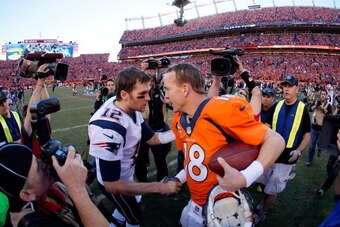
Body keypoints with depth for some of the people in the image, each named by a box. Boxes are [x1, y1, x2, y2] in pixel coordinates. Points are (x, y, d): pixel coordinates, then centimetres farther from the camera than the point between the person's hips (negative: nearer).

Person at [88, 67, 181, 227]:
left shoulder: (132, 109, -15)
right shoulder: (108, 127, -40)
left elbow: (151, 138, -1)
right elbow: (112, 184, -35)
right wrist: (160, 187, -33)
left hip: (126, 175, 7)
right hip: (115, 184, -7)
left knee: (130, 208, 32)